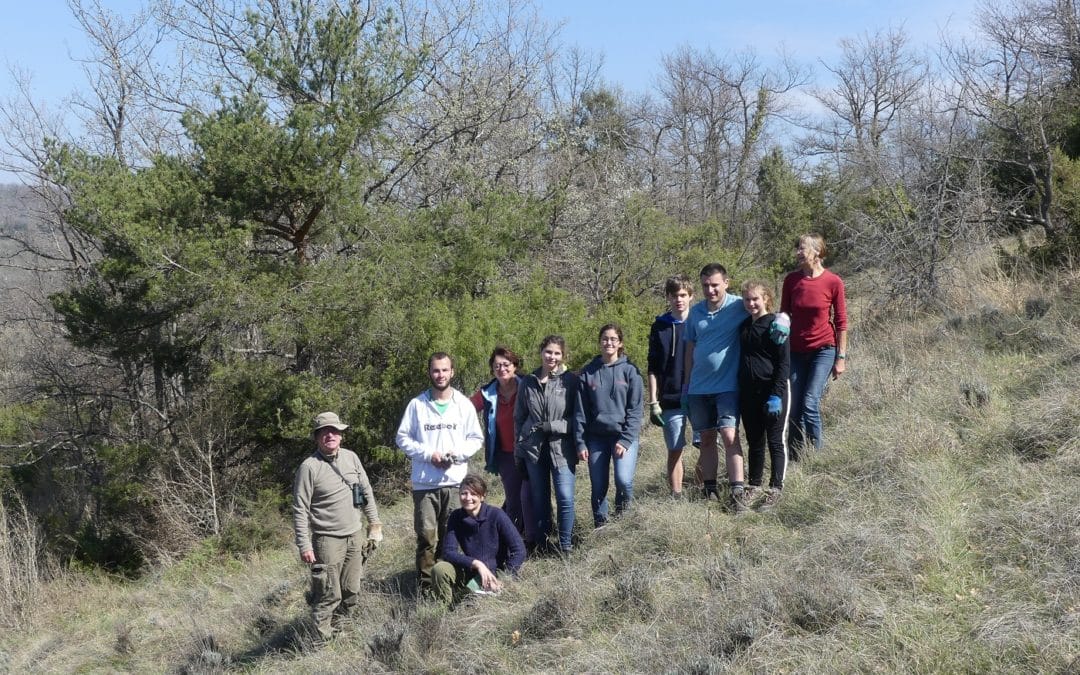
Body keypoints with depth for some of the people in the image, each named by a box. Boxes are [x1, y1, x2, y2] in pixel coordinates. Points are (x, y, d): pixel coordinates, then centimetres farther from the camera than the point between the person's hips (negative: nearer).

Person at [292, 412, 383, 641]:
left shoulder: (351, 458, 6)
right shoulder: (309, 467, -11)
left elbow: (367, 492, 15)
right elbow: (300, 510, -11)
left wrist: (375, 524, 11)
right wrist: (304, 546, -14)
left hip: (355, 536, 6)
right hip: (327, 540, -6)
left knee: (351, 592, 12)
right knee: (329, 596, -5)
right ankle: (323, 640, 6)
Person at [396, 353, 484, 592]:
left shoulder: (464, 404, 5)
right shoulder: (417, 404, 2)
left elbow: (476, 438, 10)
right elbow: (403, 438, 3)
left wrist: (457, 453, -8)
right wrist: (429, 454, -9)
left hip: (455, 481, 1)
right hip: (424, 482, -1)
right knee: (426, 536, -4)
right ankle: (425, 585, 3)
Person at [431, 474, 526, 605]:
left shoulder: (496, 515, -14)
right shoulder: (456, 517, -4)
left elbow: (519, 550, -15)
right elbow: (448, 552, -12)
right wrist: (476, 563, -26)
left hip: (493, 576, -3)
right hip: (469, 573, 3)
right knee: (440, 569, -25)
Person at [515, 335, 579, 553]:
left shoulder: (570, 380, -3)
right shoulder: (528, 382, 6)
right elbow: (519, 418, 13)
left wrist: (551, 426, -12)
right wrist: (518, 449, 11)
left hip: (561, 447, -3)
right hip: (533, 448, 3)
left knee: (565, 497, -9)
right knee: (539, 500, 10)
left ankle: (566, 545, 5)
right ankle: (540, 544, 22)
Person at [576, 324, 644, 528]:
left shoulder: (630, 370, 1)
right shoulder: (588, 372, 6)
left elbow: (635, 410, -2)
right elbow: (580, 411, 6)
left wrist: (626, 440, -12)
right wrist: (580, 443, 0)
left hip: (624, 435, -2)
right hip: (596, 437, 2)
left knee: (624, 480, -19)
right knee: (598, 487, 4)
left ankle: (623, 515, 8)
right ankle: (600, 525, 20)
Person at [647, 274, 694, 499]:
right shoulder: (660, 327, 5)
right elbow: (653, 369, 6)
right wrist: (653, 402, 0)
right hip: (671, 400, 0)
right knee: (675, 450, 5)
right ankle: (676, 496, 12)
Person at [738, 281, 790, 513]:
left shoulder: (775, 324, -9)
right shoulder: (744, 326, 9)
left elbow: (783, 362, -11)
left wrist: (776, 395, -17)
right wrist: (738, 392, 12)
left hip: (772, 392, -6)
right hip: (748, 393, 6)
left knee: (775, 442, 4)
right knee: (754, 443, 14)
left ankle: (775, 491, 10)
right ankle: (753, 488, 23)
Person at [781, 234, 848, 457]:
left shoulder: (833, 282, -7)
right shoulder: (791, 280, 1)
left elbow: (841, 322, -2)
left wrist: (841, 357, -3)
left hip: (823, 350, -3)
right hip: (796, 351, 3)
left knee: (810, 403, -14)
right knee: (793, 409, 2)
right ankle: (794, 460, 11)